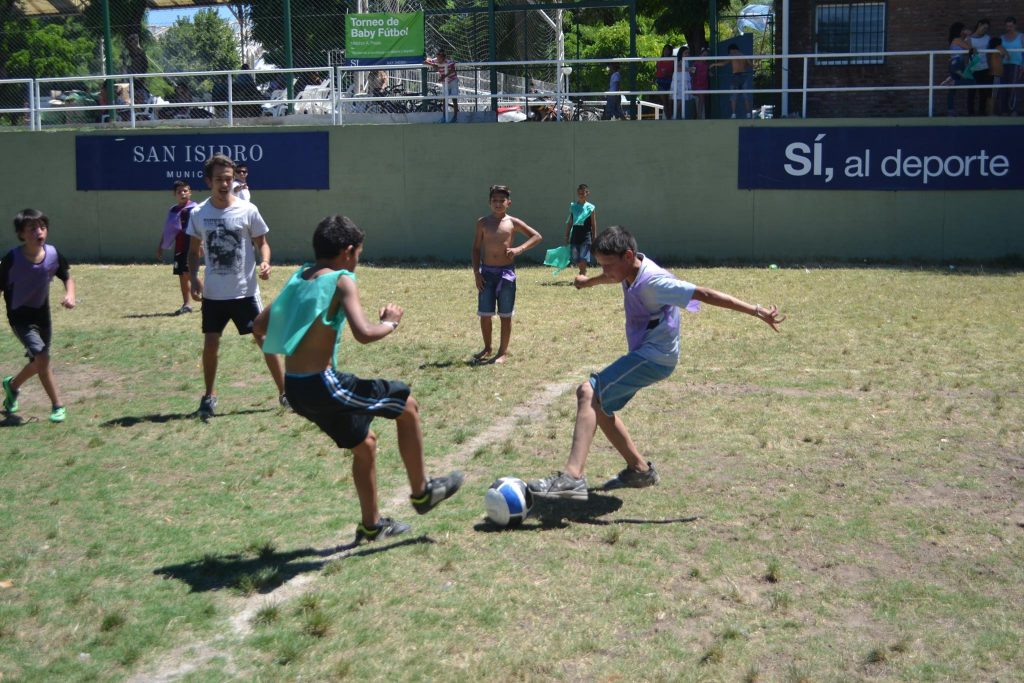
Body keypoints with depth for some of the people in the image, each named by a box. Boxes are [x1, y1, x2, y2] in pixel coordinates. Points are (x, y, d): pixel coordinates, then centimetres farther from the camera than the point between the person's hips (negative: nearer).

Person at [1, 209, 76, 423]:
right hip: (20, 316, -5)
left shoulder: (53, 254, -11)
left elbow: (67, 277, 5)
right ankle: (57, 405, -6)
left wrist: (70, 294, -14)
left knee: (38, 363, 18)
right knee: (42, 357, -20)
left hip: (42, 315, 5)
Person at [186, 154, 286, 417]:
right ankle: (209, 395, 22)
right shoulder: (198, 213, 0)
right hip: (213, 294, 2)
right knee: (210, 344, 4)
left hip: (245, 291, -2)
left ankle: (285, 392, 10)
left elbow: (262, 243, 2)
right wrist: (193, 278, -4)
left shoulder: (247, 210, -7)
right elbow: (193, 251, 10)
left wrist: (265, 262, -19)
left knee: (265, 339, 0)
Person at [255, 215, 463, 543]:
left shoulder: (299, 278, 11)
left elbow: (259, 325, 16)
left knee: (364, 442, 26)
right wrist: (391, 322, -5)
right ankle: (421, 492, 19)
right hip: (322, 385, -8)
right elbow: (364, 333, -25)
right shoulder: (341, 281, -11)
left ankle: (371, 524, 36)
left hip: (296, 388, 8)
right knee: (408, 405, 8)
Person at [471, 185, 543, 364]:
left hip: (506, 272, -1)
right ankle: (487, 348, 23)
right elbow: (476, 248, 7)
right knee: (484, 314, 5)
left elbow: (537, 237, 1)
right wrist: (476, 273, -1)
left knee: (505, 315, 4)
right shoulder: (483, 222, 4)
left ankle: (503, 351, 14)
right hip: (487, 272, 2)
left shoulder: (513, 223, -1)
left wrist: (519, 249, -13)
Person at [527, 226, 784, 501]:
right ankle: (639, 469, 24)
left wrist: (757, 311, -27)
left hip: (654, 357, -10)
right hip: (644, 353, 10)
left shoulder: (653, 282, -25)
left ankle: (573, 476, -33)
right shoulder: (632, 269, 2)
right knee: (598, 404, 15)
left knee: (588, 393, -23)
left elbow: (705, 294, -26)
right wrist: (589, 281, 49)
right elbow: (613, 277, 28)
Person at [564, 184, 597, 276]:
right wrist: (567, 237, 9)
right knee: (576, 260, 6)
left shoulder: (590, 208, -1)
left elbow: (594, 225, 2)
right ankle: (583, 272, 30)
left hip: (586, 236, -3)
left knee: (583, 261, -11)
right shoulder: (573, 206, 7)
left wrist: (594, 240, 0)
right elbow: (569, 223, 12)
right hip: (574, 236, 3)